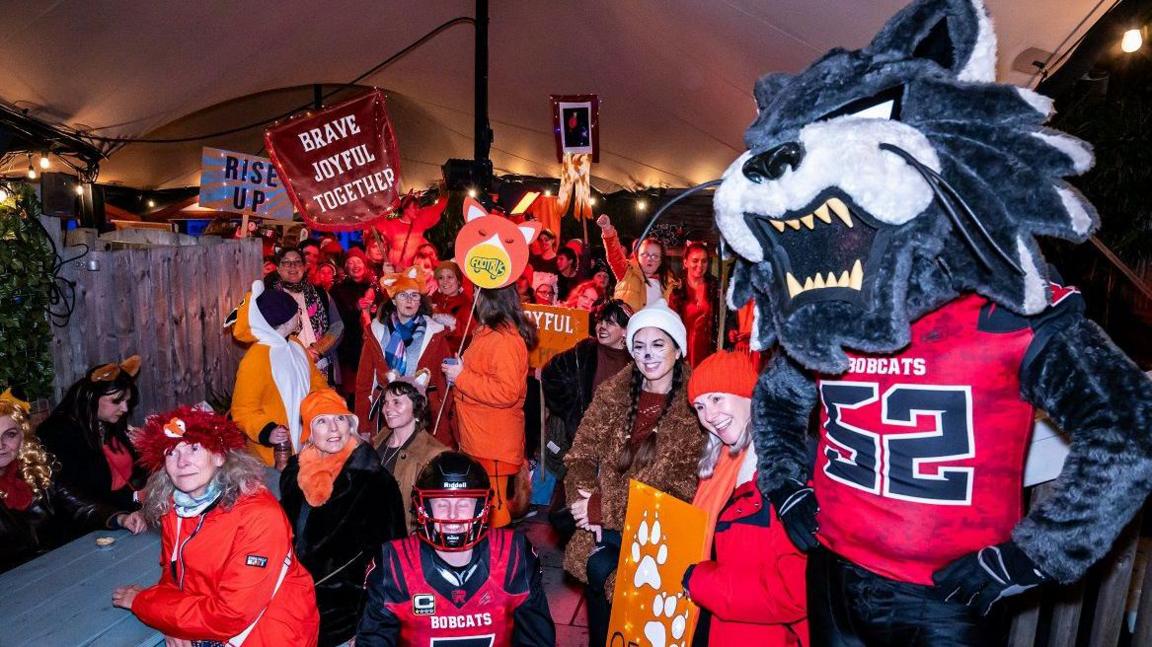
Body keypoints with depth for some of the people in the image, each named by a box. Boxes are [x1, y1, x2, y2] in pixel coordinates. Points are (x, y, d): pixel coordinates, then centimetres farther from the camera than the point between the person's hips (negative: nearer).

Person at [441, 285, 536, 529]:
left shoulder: (504, 339, -18)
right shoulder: (487, 333, 14)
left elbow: (506, 392, -26)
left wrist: (461, 377, -19)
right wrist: (458, 370, 13)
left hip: (494, 444, -10)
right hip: (477, 440, 10)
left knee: (492, 507, -1)